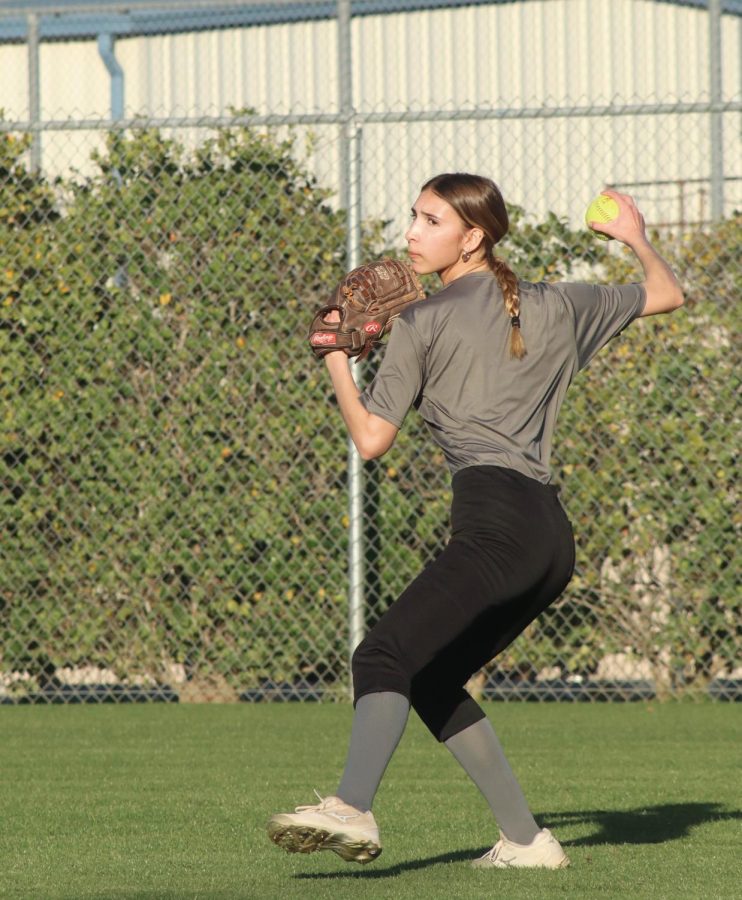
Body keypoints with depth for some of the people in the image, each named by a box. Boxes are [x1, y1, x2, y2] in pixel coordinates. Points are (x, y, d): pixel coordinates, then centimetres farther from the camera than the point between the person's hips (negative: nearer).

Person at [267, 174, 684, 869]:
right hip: (554, 539, 8)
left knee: (385, 655, -23)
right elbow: (666, 295, 34)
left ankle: (351, 811, -47)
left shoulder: (423, 323, 4)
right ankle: (525, 838, 16)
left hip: (497, 519, -8)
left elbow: (371, 440, 6)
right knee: (431, 682, 19)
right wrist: (635, 239, 51)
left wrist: (335, 360, 21)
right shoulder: (556, 307, 21)